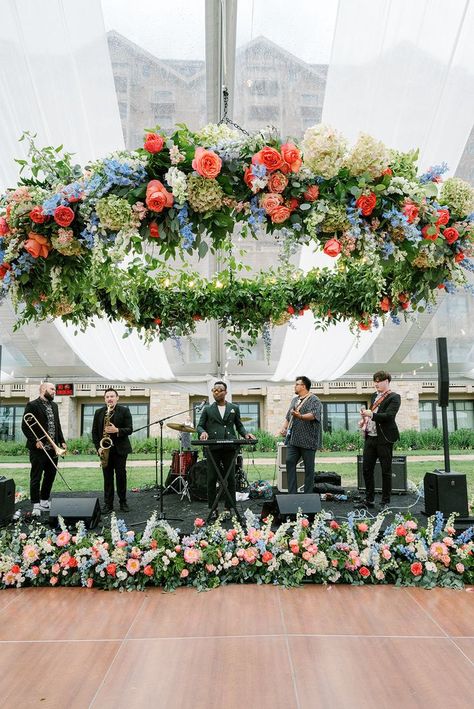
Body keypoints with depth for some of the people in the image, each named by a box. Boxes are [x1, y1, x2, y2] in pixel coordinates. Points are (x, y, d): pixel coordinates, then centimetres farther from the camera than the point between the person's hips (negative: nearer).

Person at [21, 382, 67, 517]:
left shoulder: (54, 406, 14)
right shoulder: (32, 405, -8)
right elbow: (25, 426, -11)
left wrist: (62, 441, 9)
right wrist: (35, 441, -17)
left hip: (53, 448, 7)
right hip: (38, 448, -7)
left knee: (50, 476, 11)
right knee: (36, 478, 1)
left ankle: (44, 502, 23)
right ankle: (36, 506, 8)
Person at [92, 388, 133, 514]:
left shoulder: (125, 411, -1)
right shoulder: (99, 412, 6)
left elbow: (129, 429, -6)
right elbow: (94, 432, 7)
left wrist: (117, 430, -23)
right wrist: (98, 447, -4)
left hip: (120, 449, -2)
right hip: (105, 449, 2)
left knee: (121, 475, 2)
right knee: (107, 477, 5)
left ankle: (123, 502, 14)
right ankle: (108, 504, 12)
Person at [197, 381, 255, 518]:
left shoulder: (234, 408, 14)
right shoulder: (207, 409, 12)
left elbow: (239, 425, 16)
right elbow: (200, 425, 10)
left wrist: (246, 434, -3)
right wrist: (203, 432, -12)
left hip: (229, 447, 0)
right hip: (213, 448, 0)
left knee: (230, 478, 0)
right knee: (211, 479, 2)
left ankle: (228, 507, 8)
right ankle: (213, 508, 11)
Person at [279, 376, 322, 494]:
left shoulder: (314, 400, -5)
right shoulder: (294, 399, 20)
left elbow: (313, 415, -22)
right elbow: (288, 417, 27)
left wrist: (300, 416, -37)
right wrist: (284, 427, 12)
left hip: (308, 440, -7)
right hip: (293, 439, 7)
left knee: (309, 467, 1)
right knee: (290, 462, -2)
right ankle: (292, 493, 3)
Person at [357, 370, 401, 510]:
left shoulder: (394, 397, -5)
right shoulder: (374, 396, 17)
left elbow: (389, 415, -19)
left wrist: (371, 415, -29)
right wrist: (364, 420, 7)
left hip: (384, 438, -7)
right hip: (370, 437, 7)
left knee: (386, 471, 2)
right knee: (366, 469, 8)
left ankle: (385, 502, 12)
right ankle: (369, 500, 20)